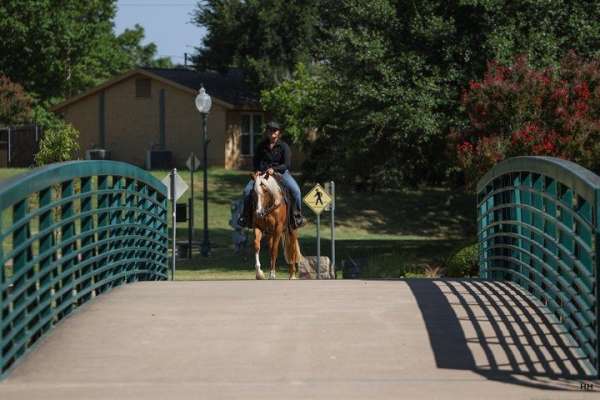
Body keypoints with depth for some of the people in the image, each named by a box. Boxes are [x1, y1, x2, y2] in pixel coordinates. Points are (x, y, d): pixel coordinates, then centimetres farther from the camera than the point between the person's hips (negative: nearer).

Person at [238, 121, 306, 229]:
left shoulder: (283, 146, -8)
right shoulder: (261, 146, 1)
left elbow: (286, 164, -14)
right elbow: (256, 160, 13)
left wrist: (274, 169, -29)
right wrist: (258, 170, -7)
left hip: (281, 172, -2)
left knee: (295, 190, -25)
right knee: (247, 190, -16)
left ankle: (297, 216, -9)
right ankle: (245, 215, 2)